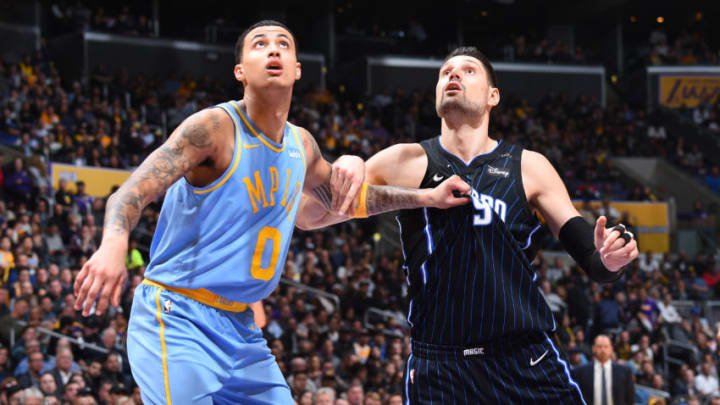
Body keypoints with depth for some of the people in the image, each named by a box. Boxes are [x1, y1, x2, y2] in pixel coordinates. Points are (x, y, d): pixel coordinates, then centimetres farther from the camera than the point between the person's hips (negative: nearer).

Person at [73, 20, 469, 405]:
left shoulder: (301, 145, 9)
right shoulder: (215, 126, -14)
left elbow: (340, 196, 30)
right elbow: (132, 192, -24)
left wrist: (426, 197, 25)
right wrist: (114, 244, -45)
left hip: (239, 326, 8)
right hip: (178, 319, -8)